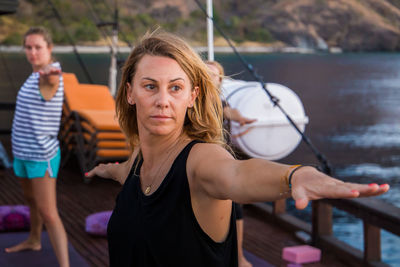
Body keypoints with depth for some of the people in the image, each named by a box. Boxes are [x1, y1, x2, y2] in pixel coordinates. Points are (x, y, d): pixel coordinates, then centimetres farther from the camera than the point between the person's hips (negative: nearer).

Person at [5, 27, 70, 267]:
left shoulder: (50, 78, -22)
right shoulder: (36, 74, 7)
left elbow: (48, 81, -50)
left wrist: (47, 74, -69)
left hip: (41, 155, -9)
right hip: (23, 152, 9)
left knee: (48, 214, -11)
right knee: (32, 200, 27)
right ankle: (34, 241, 47)